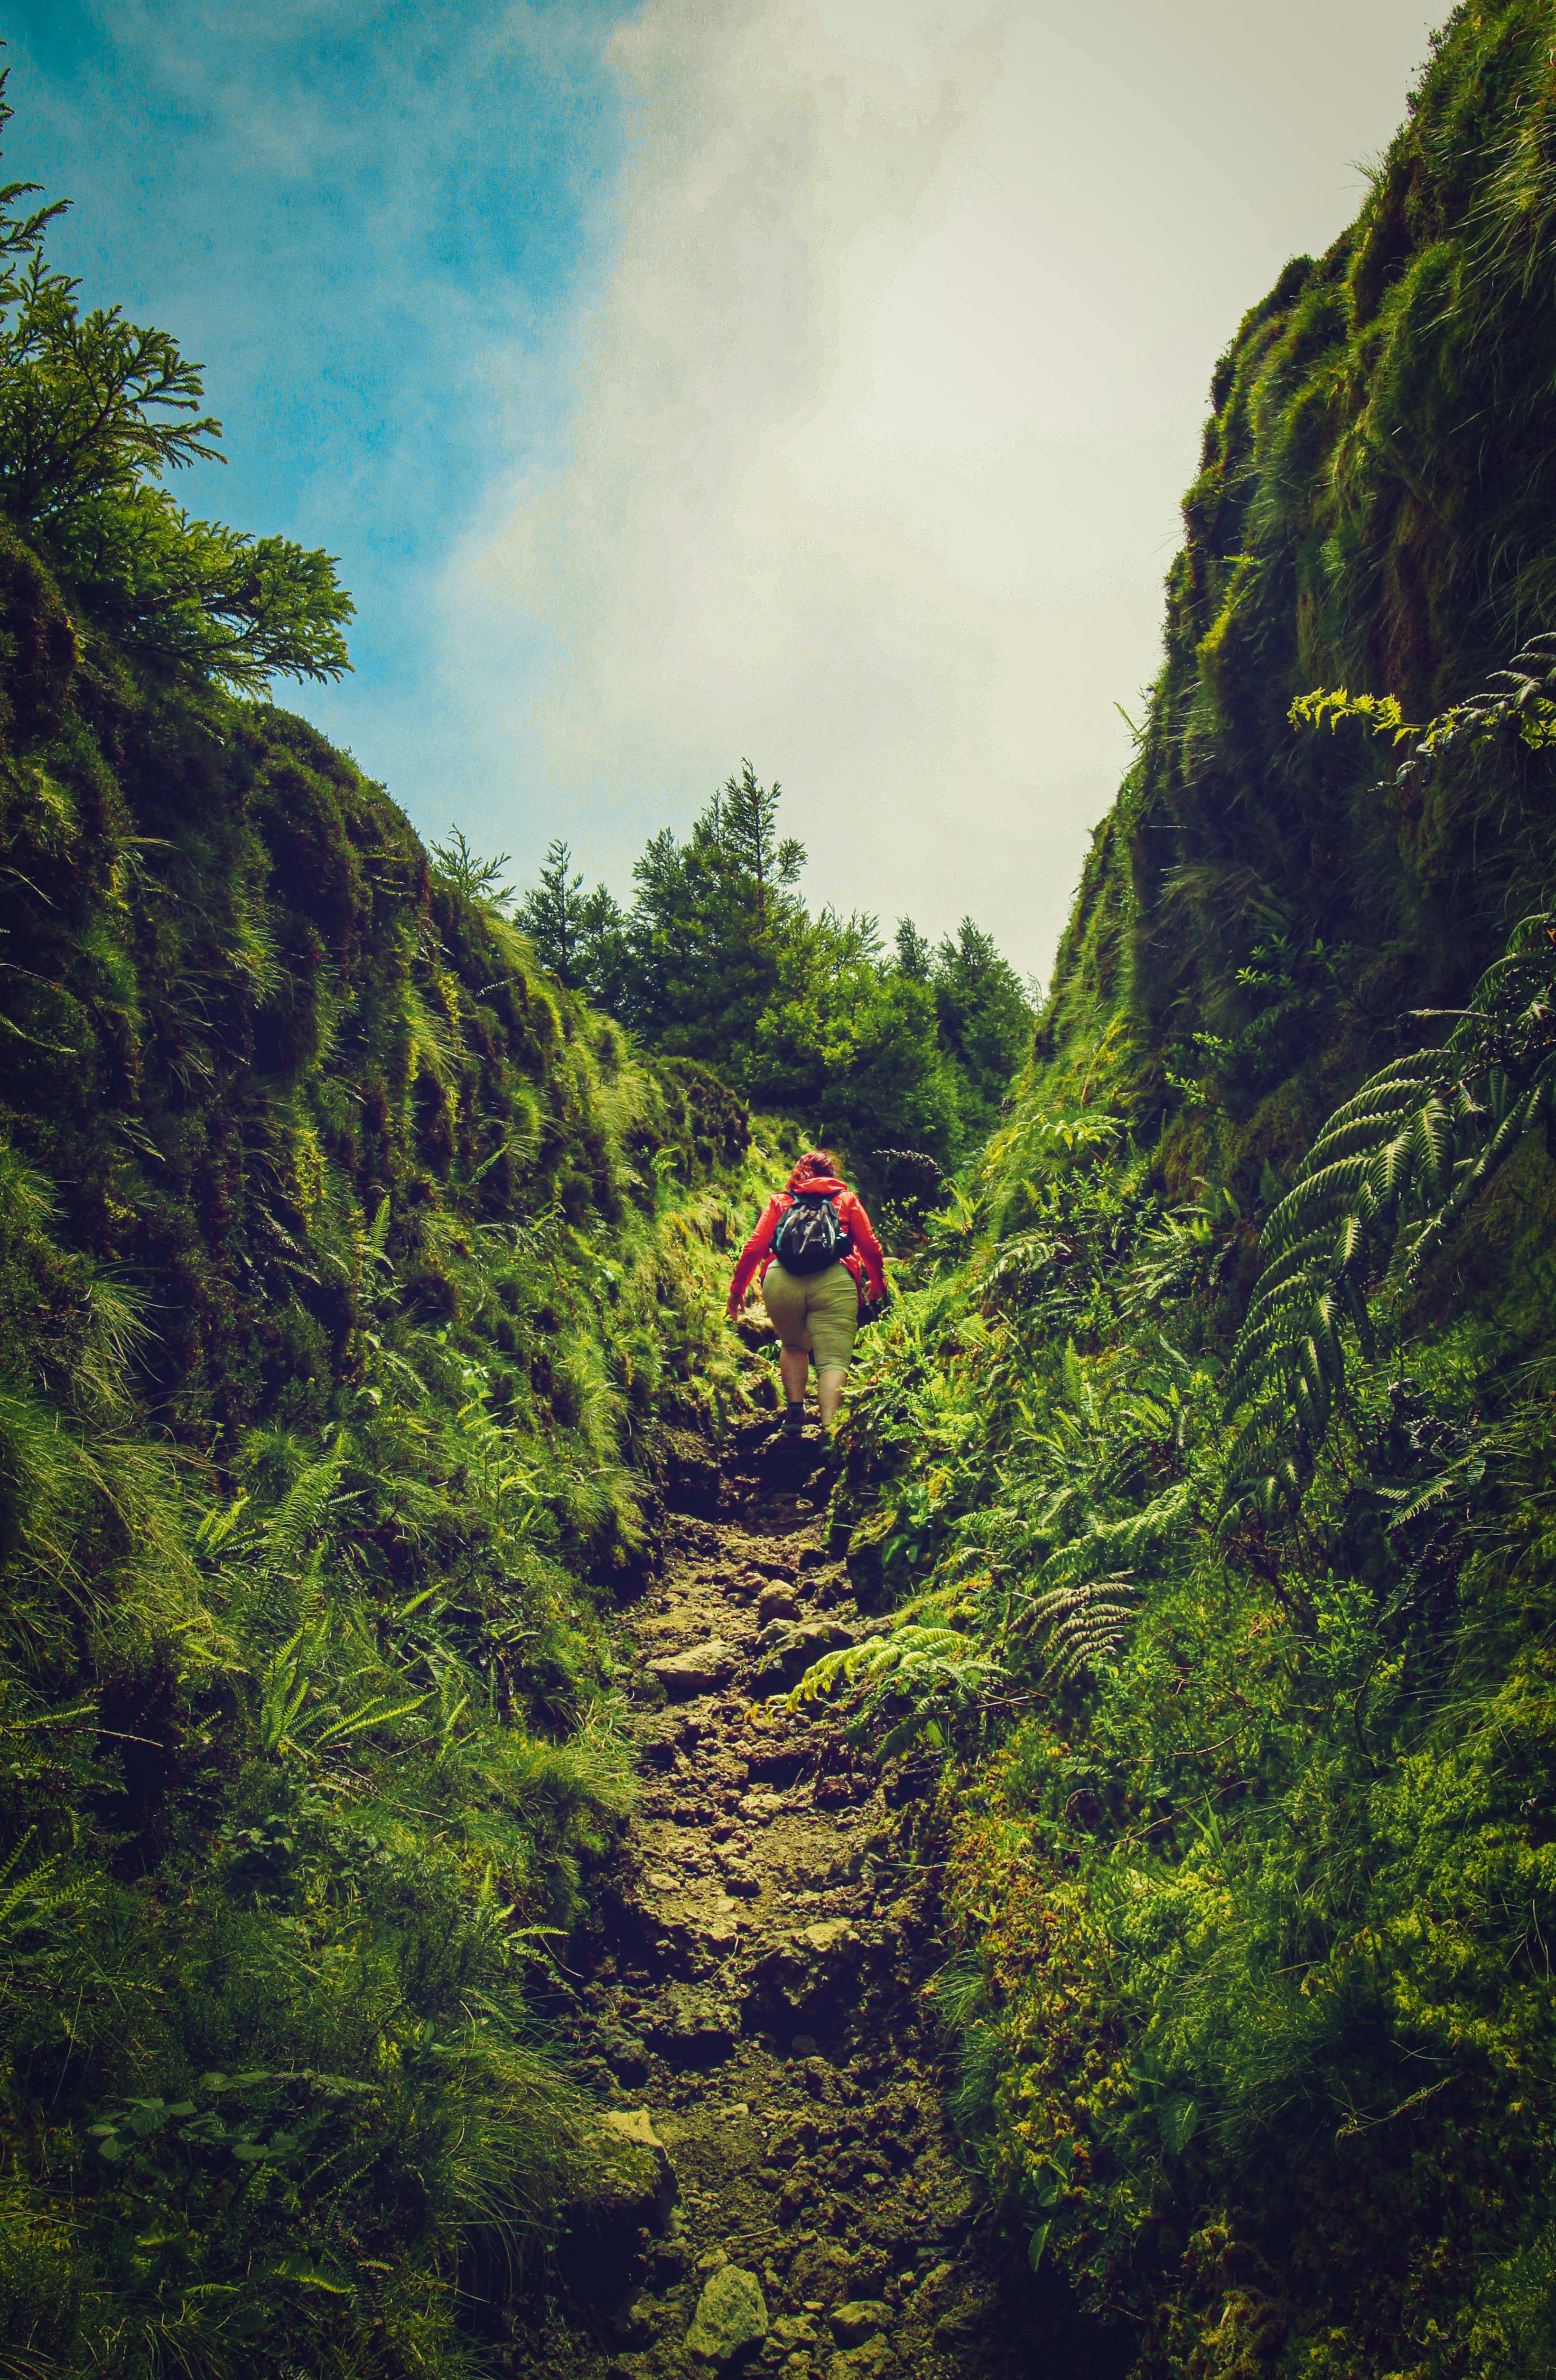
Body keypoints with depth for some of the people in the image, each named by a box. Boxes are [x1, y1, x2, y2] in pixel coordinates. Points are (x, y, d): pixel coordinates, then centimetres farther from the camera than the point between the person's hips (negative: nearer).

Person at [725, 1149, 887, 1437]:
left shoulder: (780, 1201, 25)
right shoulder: (847, 1199, 24)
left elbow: (754, 1246, 15)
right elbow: (871, 1246, 17)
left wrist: (737, 1289, 23)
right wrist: (877, 1282, 34)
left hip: (780, 1281, 2)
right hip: (834, 1283, -2)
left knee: (794, 1347, 25)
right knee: (833, 1360, -7)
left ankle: (795, 1411, 12)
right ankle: (829, 1430, -25)